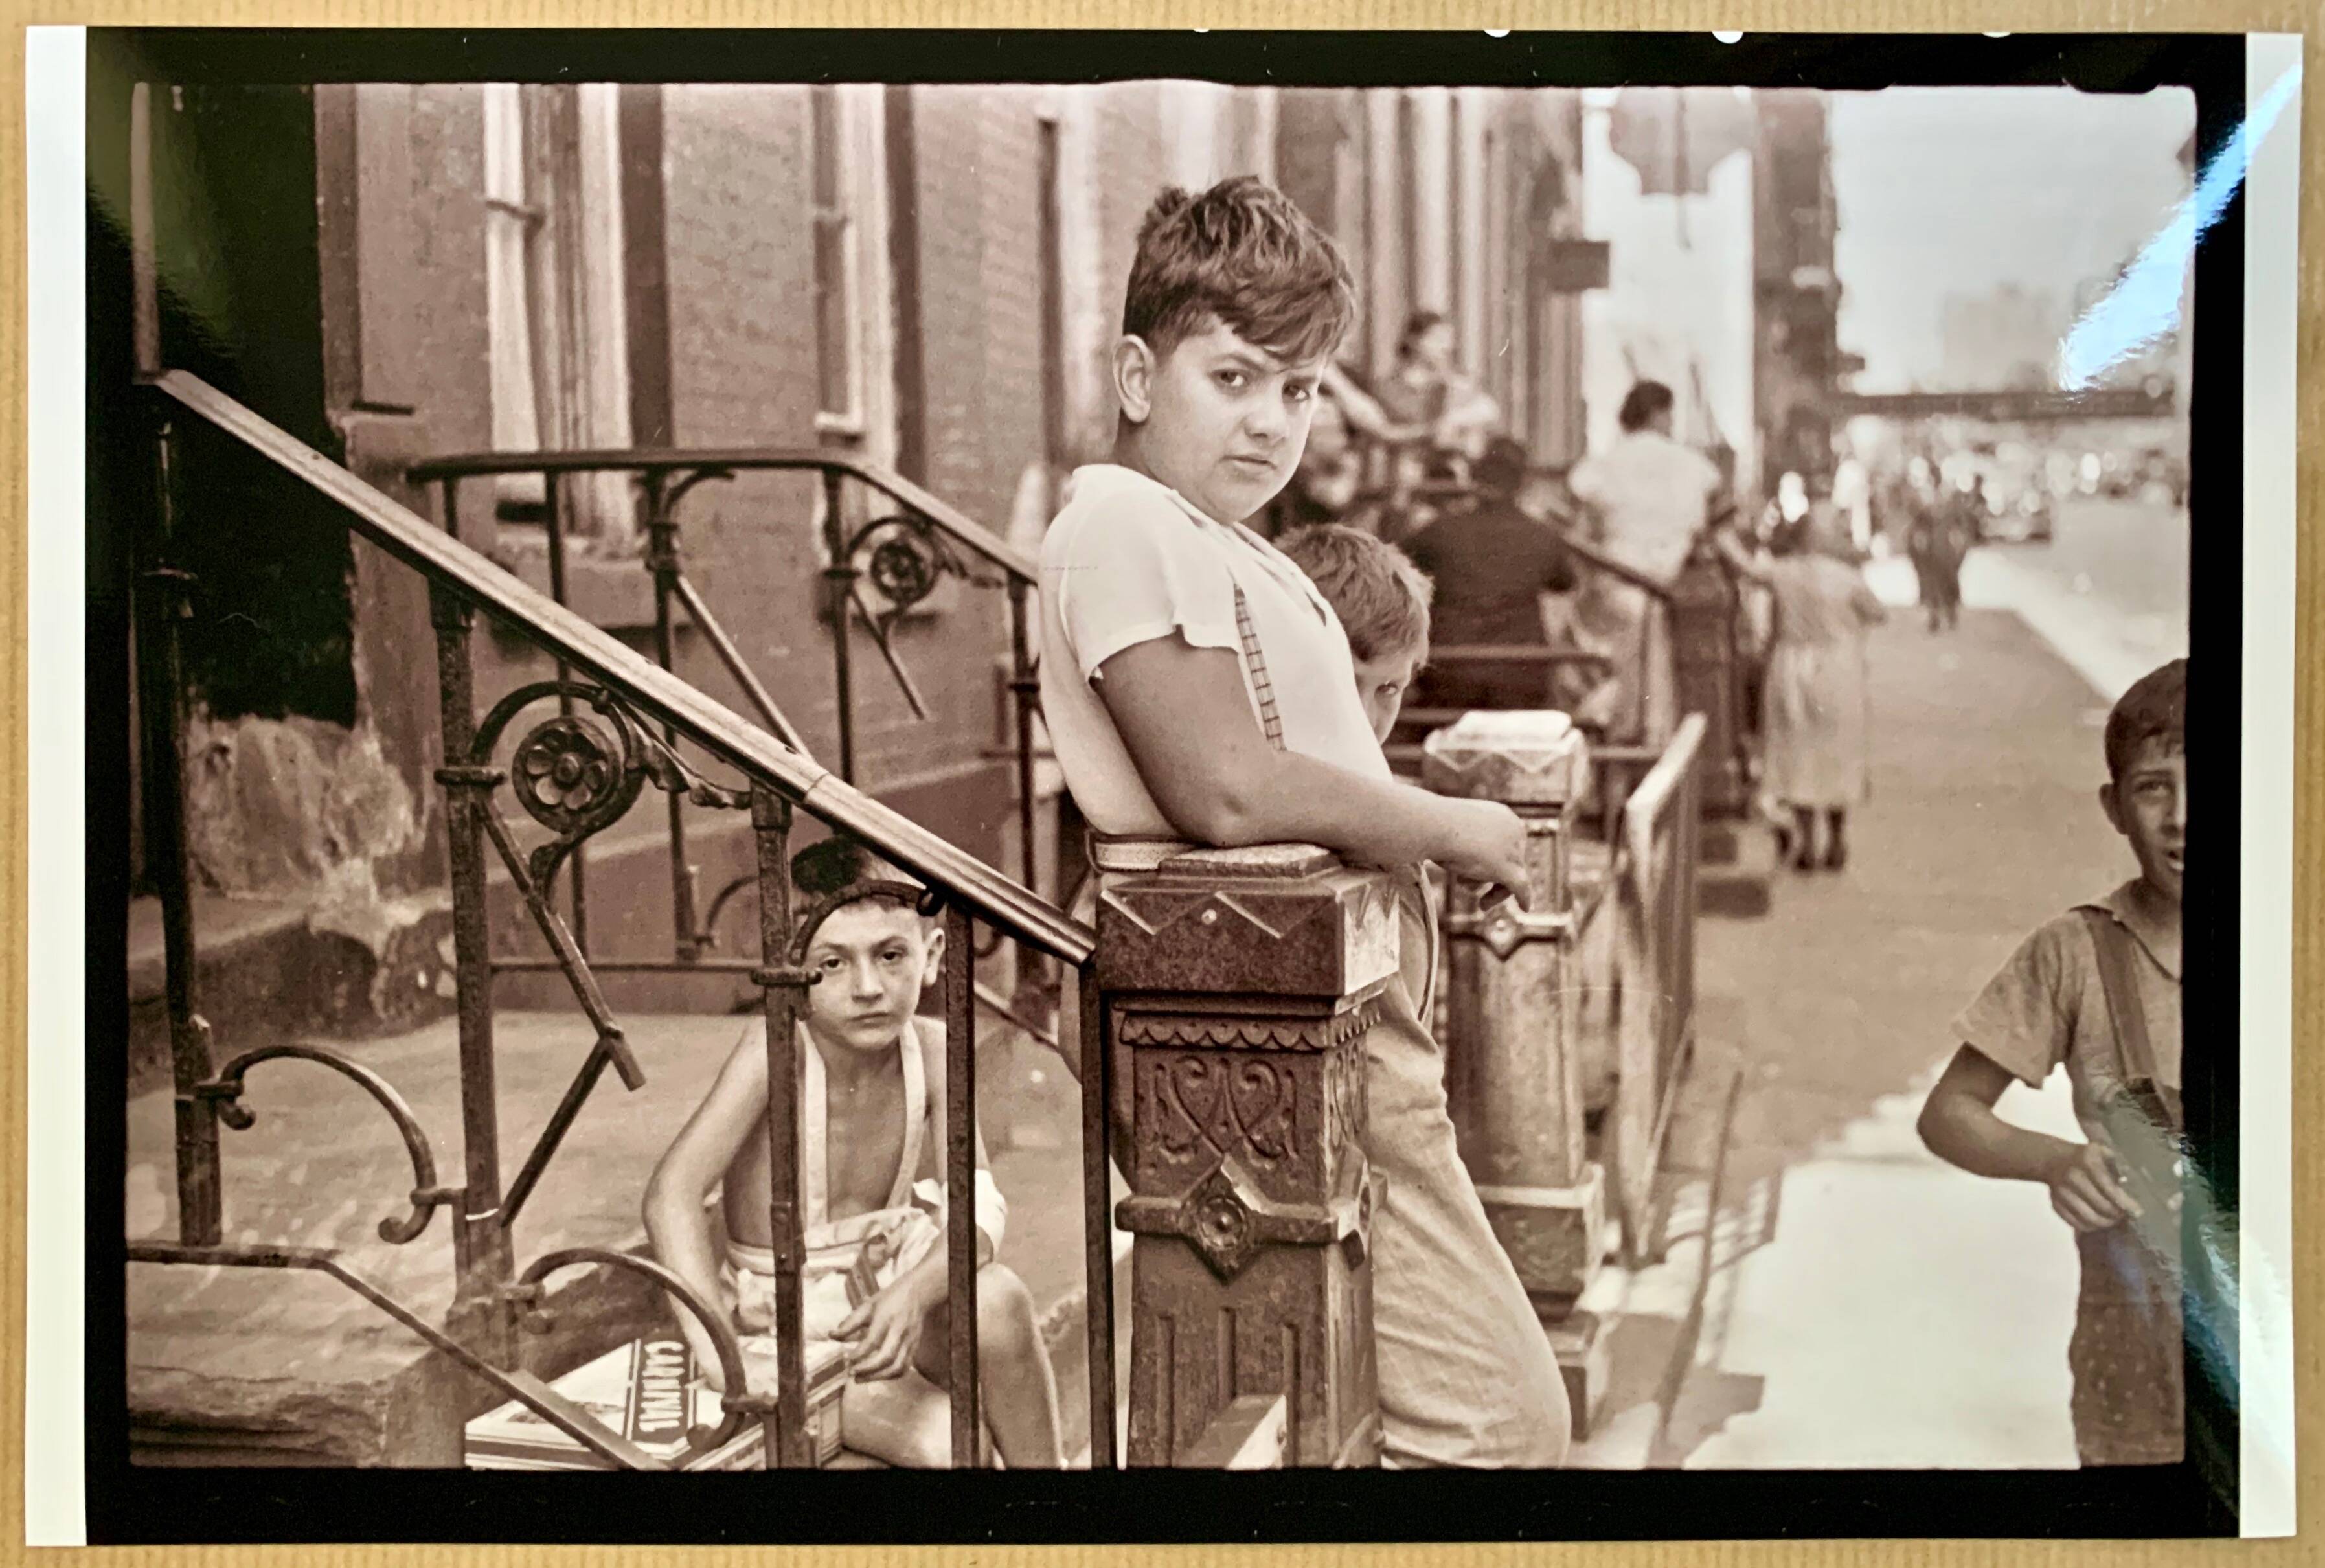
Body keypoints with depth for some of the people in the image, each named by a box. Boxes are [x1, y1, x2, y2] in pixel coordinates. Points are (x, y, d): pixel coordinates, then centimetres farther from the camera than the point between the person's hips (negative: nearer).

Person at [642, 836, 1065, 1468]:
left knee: (997, 1298, -26)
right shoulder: (775, 1049, -23)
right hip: (789, 1318, -3)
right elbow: (673, 1193, -31)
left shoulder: (931, 1050, -11)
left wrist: (912, 1293, -36)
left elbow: (978, 1208, -16)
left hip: (889, 1280, 4)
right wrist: (719, 1351, -39)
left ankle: (1040, 1463, -6)